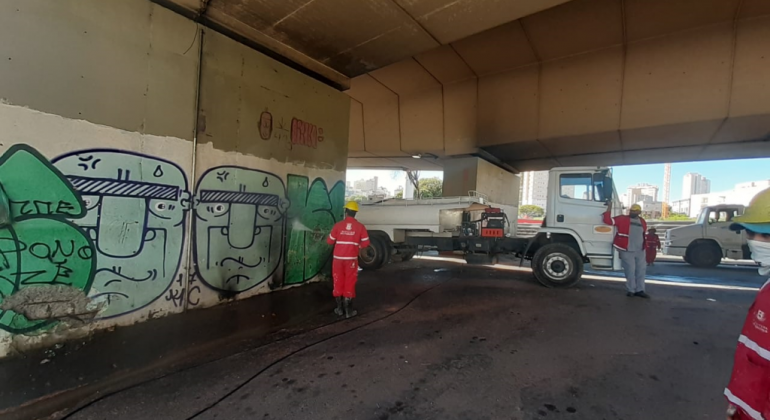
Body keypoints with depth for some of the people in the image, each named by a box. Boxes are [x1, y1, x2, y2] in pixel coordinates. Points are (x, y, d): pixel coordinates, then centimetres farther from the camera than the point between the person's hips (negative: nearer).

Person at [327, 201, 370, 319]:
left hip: (338, 258, 1)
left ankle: (340, 308, 22)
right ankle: (348, 310, 12)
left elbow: (330, 241, 1)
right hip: (351, 259, -1)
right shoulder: (360, 226, -5)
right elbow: (365, 243, -2)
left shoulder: (338, 225, -5)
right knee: (349, 283, 7)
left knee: (338, 282, 13)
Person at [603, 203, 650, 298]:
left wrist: (643, 246, 24)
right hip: (627, 250, -6)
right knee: (630, 270, -3)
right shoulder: (622, 219, -4)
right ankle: (630, 290, 9)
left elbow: (642, 235, 24)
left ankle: (639, 290, 20)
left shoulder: (642, 222, 12)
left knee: (641, 269, 10)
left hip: (640, 250, 6)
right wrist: (609, 207, -15)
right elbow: (608, 220, -13)